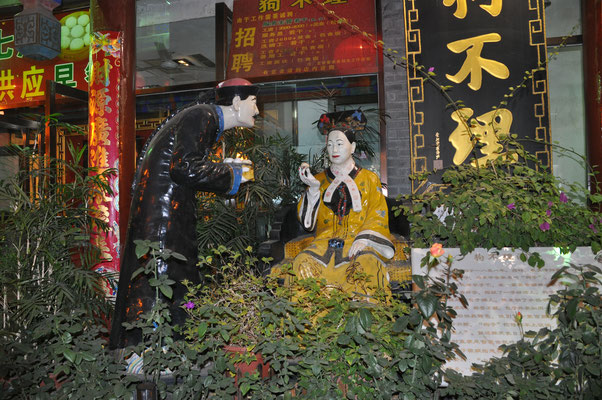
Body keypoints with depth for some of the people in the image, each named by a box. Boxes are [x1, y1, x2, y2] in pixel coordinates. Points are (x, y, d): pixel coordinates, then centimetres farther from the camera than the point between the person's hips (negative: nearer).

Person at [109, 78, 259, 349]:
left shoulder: (207, 119, 18)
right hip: (160, 211, -10)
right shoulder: (202, 116, -11)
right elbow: (185, 169, -22)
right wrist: (231, 175, -10)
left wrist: (227, 168, 15)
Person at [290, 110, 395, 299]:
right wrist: (314, 189, -6)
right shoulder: (320, 179, 17)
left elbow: (378, 216, 4)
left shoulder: (368, 179, 14)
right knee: (303, 261, -30)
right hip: (326, 241, 2)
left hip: (359, 240, -1)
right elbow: (307, 221, 7)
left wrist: (363, 240, -15)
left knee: (366, 262, -36)